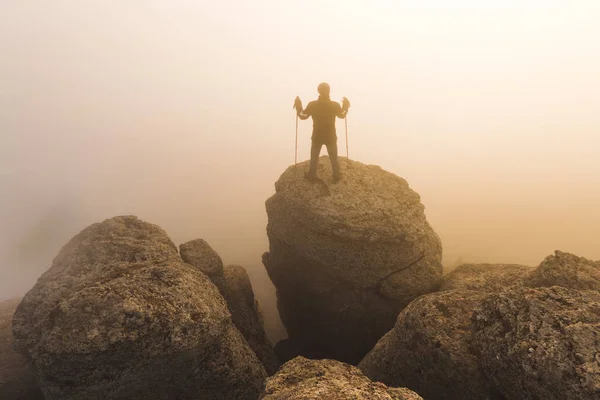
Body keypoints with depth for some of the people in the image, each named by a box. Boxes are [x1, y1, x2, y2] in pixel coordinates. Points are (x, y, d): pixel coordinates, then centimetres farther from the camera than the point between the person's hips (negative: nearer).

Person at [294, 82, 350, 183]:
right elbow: (342, 115, 6)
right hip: (331, 137, 0)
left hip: (317, 137, 0)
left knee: (314, 158, 18)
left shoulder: (312, 105, -16)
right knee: (334, 158, 18)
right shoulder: (335, 105, -15)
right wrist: (346, 106, 22)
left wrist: (298, 107, 13)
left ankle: (312, 176, 28)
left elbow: (302, 116, -2)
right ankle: (337, 176, 29)